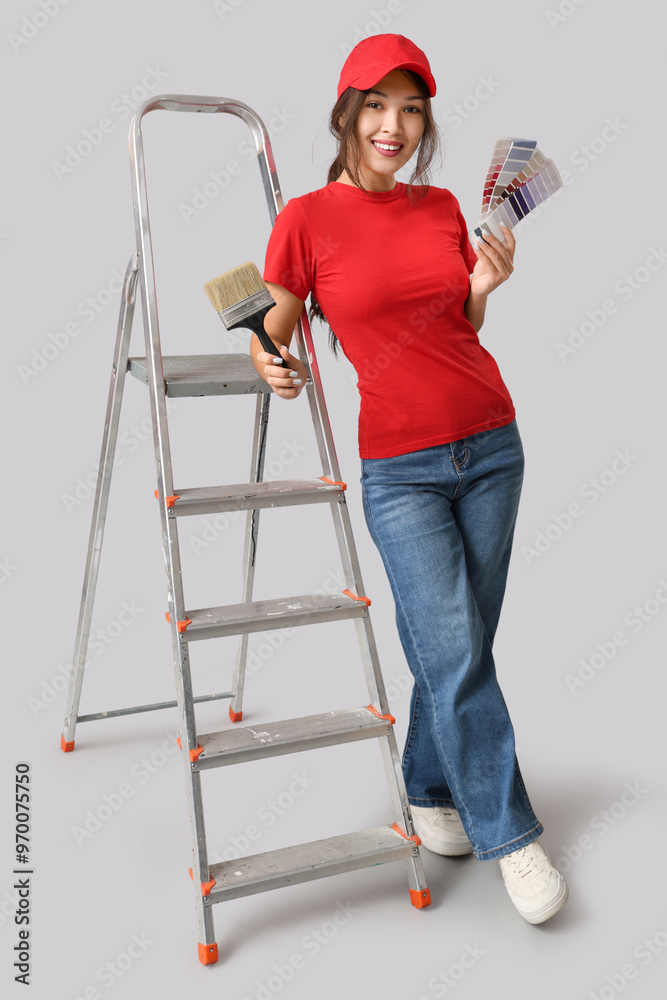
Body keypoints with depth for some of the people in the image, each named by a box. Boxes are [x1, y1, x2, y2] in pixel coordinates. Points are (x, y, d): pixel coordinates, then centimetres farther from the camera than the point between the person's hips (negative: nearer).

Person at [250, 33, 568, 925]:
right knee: (454, 655, -6)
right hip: (401, 468, -4)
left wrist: (484, 291, -1)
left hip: (490, 445, 4)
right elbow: (271, 340, 3)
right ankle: (512, 835, 12)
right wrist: (277, 370, -18)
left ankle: (433, 793, 30)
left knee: (462, 646, 9)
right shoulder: (307, 221, -3)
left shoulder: (443, 208, 9)